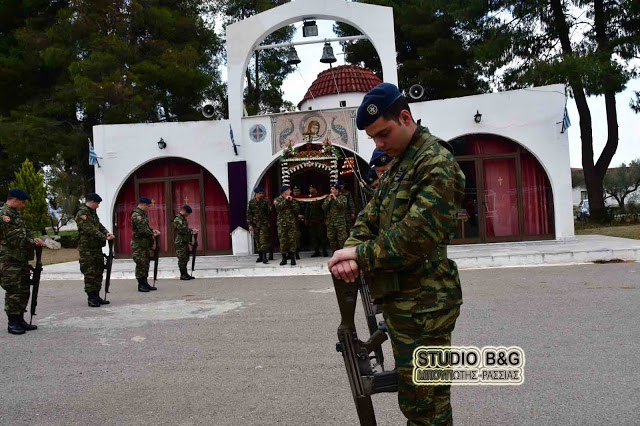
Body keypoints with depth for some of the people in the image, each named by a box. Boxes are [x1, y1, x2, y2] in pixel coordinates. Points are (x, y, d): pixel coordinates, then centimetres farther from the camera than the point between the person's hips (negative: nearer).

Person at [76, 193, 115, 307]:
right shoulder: (82, 214, -12)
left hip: (97, 247, 9)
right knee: (90, 274, -5)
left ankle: (96, 296, 19)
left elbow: (99, 225, 14)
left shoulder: (93, 212, 17)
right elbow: (90, 230, -21)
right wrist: (105, 237, -24)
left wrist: (107, 233, -7)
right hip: (87, 249, -9)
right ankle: (91, 298, 2)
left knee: (98, 272, 11)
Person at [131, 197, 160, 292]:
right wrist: (152, 234, -11)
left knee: (146, 264, 12)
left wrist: (152, 230, 7)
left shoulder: (143, 214, 15)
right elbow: (142, 230, -21)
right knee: (141, 264, -5)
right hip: (139, 244, -10)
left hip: (146, 243, 10)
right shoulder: (136, 215, -16)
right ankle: (141, 285, 1)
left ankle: (145, 283, 18)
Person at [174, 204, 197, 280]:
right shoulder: (177, 219, -13)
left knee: (185, 259, 11)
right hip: (180, 242, -10)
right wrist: (192, 231, -14)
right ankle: (183, 275, -1)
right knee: (182, 259, -6)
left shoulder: (183, 218, 17)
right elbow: (183, 229, -23)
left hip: (185, 242, 10)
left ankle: (185, 274, 17)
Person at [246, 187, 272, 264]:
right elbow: (248, 214, 6)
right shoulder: (251, 202, 5)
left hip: (264, 224, -3)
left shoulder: (266, 201, 1)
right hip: (255, 224, 3)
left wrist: (269, 222, 1)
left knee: (263, 239, -11)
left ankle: (264, 256, -14)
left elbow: (270, 212, 4)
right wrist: (250, 224, -1)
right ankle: (260, 256, 16)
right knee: (257, 240, 8)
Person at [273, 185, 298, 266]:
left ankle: (292, 258, 2)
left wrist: (291, 201, -7)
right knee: (283, 241, 1)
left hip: (291, 223, 2)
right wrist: (286, 200, -15)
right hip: (282, 223, -1)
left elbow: (296, 209, 2)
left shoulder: (291, 199, 13)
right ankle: (284, 258, 11)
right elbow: (278, 207, -15)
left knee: (292, 240, -3)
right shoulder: (278, 199, 6)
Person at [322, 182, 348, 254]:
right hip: (330, 223, 4)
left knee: (342, 240, -7)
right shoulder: (328, 198, 14)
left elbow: (342, 206, -13)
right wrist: (329, 200, -7)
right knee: (332, 240, 8)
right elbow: (324, 207, 2)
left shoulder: (342, 198, 5)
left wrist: (335, 198, -12)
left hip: (340, 222, -4)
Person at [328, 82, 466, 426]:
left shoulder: (435, 164, -15)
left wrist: (361, 255, -18)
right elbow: (370, 217, 9)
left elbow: (416, 236, -25)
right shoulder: (395, 167, 15)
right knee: (413, 392, 23)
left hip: (422, 305, -9)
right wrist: (351, 250, -11)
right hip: (400, 300, 9)